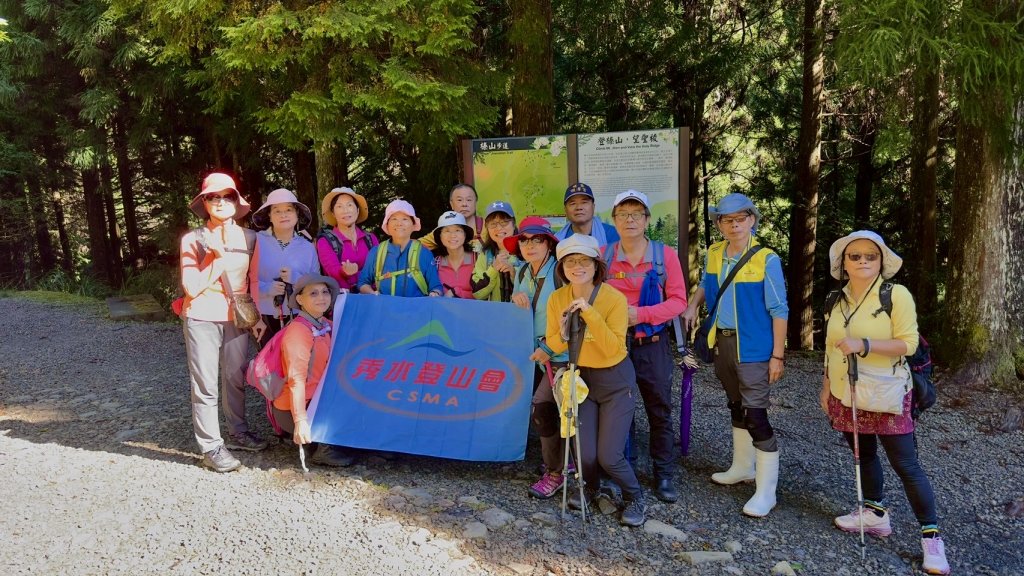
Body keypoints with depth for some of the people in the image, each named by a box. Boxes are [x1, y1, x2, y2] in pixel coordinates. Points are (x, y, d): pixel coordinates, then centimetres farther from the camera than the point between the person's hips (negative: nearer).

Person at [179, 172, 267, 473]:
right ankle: (211, 446, 5)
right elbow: (192, 288, -12)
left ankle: (238, 432, 26)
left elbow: (254, 278, 10)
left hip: (236, 316, 3)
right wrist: (220, 258, -15)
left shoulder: (248, 238, 4)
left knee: (236, 378, 10)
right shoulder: (192, 240, -4)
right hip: (202, 318, -3)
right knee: (205, 383, -1)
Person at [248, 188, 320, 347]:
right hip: (265, 319, -2)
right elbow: (248, 279, -3)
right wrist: (265, 288, -19)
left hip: (299, 319, 2)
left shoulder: (307, 247, 7)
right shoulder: (257, 242, -1)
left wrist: (297, 279, -10)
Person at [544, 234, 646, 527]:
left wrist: (590, 313, -34)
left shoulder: (615, 298, -21)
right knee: (585, 453, 0)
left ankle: (636, 498, 23)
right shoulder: (557, 299, -9)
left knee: (609, 456, -7)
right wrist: (564, 333, -22)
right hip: (582, 377, 3)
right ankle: (589, 486, 36)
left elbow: (613, 348, -26)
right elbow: (554, 346, 0)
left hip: (615, 380, -3)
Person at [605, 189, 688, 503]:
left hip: (653, 344, -1)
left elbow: (678, 301, -7)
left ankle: (663, 476, 20)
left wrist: (641, 314, -19)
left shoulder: (665, 254, -5)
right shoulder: (603, 255, 0)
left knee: (660, 412, 7)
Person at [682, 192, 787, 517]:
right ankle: (743, 467, 38)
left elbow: (779, 310, -12)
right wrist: (693, 306, 8)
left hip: (753, 349, -6)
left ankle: (766, 492, 3)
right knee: (736, 406, 20)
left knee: (755, 414, -7)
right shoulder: (714, 254, 3)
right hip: (722, 343, 7)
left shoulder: (766, 259, -14)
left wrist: (777, 355, -14)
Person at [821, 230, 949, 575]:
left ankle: (930, 536, 6)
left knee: (906, 465, -3)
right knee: (864, 454, 15)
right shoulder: (838, 300, 7)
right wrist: (826, 386, 14)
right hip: (846, 395, 5)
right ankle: (875, 514, 30)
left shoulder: (897, 295, -10)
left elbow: (908, 343, -15)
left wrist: (863, 344, -26)